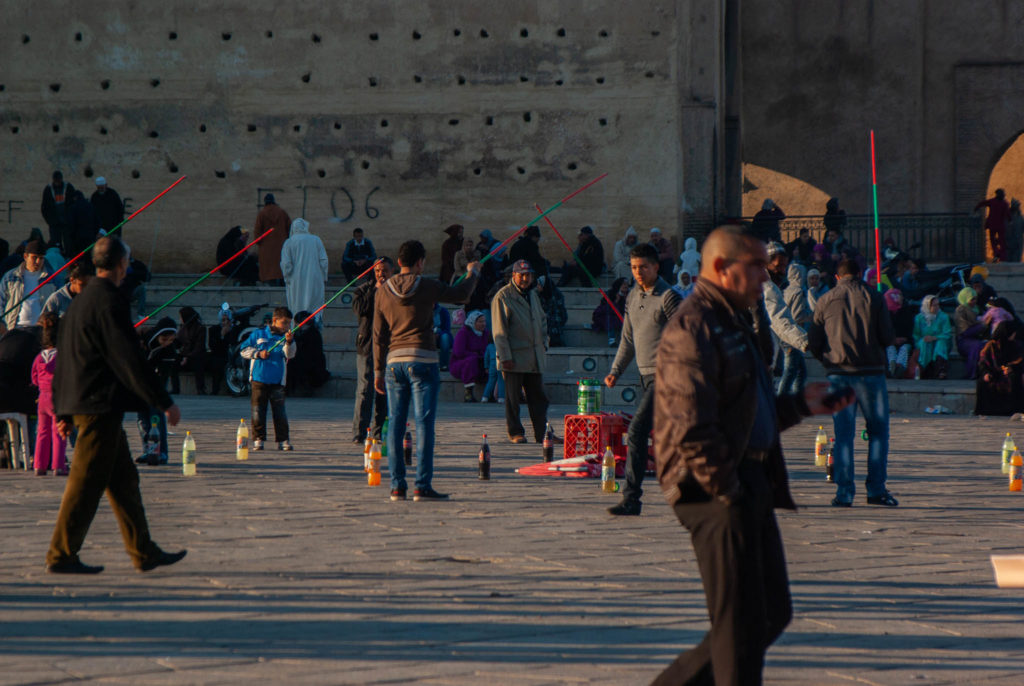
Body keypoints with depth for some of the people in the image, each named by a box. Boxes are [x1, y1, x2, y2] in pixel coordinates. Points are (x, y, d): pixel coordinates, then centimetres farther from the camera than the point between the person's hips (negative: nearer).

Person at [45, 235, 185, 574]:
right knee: (87, 482, -5)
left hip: (82, 403, 10)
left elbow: (63, 357, 19)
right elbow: (129, 359, -18)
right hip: (101, 405, -10)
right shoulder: (109, 302, -15)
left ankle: (143, 552, 16)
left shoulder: (80, 301, 15)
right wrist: (165, 403, -14)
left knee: (123, 477, 13)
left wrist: (63, 410, 23)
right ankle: (61, 555, -3)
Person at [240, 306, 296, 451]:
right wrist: (258, 354, -8)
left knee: (280, 411, -2)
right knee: (258, 410, 1)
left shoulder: (286, 336, 6)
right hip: (259, 379, 0)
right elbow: (244, 350, 8)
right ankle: (258, 439, 7)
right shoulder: (259, 333, 6)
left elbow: (289, 354, -10)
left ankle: (283, 440, 4)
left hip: (277, 381, 0)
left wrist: (289, 342, -28)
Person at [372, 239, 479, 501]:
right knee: (424, 423, -4)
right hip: (422, 361, -4)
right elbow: (461, 295, 12)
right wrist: (473, 273, 32)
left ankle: (397, 486, 6)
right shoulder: (427, 287, -4)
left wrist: (378, 370, 15)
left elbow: (379, 335, 9)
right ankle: (422, 486, -9)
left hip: (394, 361, 4)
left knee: (395, 424, 6)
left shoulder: (383, 291, 6)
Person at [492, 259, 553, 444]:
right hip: (514, 357, -7)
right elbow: (499, 330, -10)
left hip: (535, 358, 7)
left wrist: (544, 342, 17)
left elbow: (542, 319, 30)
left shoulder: (533, 295, 16)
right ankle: (515, 432, 7)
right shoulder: (503, 297, -7)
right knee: (513, 397, -1)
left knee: (538, 396, 6)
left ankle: (543, 433, 8)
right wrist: (505, 356, -15)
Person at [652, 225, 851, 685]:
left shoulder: (733, 324, 21)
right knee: (741, 622, -7)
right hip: (716, 492, -10)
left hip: (749, 486, 10)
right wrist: (726, 490, -19)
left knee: (772, 612, 13)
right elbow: (690, 427, -21)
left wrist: (801, 405, 16)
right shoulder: (693, 330, -14)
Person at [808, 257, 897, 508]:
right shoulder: (874, 297, 0)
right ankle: (876, 489, 4)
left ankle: (844, 492, -1)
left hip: (838, 374, 1)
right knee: (878, 431, 9)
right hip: (871, 372, -1)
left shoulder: (826, 300, 4)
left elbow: (813, 340, 5)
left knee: (843, 434, 5)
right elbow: (888, 338, -3)